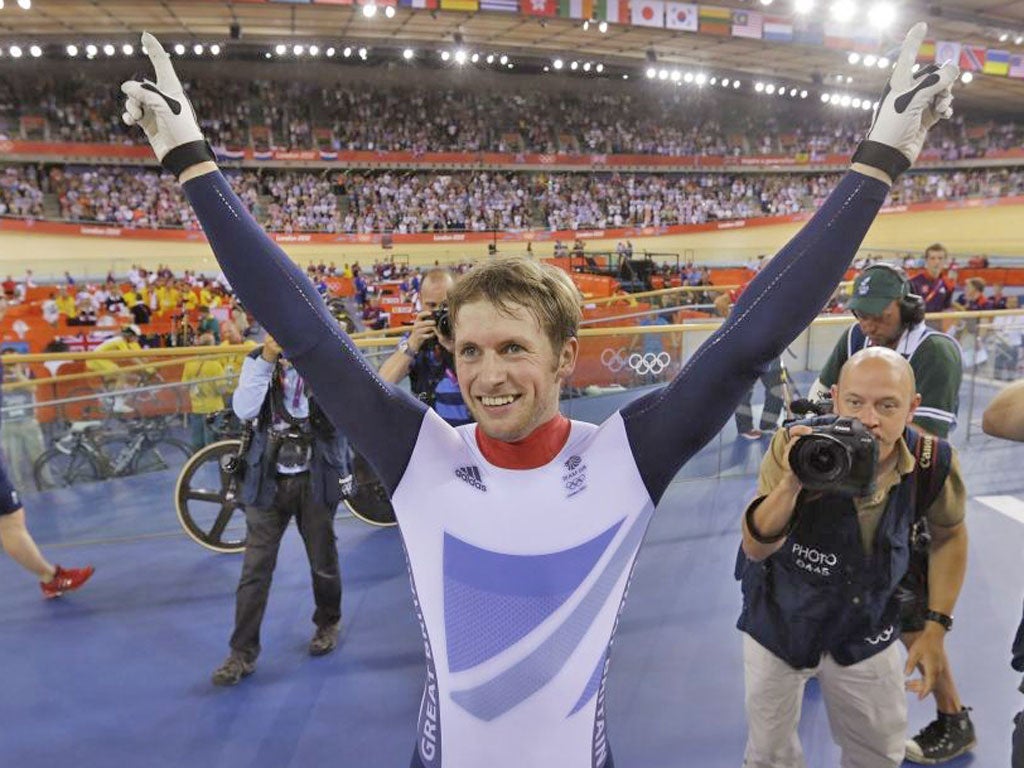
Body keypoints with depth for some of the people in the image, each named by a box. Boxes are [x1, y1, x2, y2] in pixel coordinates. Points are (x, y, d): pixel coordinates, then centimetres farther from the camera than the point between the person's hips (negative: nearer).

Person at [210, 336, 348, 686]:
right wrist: (267, 359, -21)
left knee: (324, 561, 13)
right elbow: (244, 410, -12)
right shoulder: (259, 360, 0)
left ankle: (328, 623, 38)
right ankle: (242, 653, 15)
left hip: (316, 478, 0)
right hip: (268, 478, 1)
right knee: (255, 567, 2)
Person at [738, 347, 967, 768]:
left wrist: (936, 625, -2)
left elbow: (949, 534, 1)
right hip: (779, 622, -1)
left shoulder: (933, 463, -20)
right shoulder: (795, 446, -27)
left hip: (867, 631, 2)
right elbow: (756, 549, -30)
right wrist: (791, 483, -47)